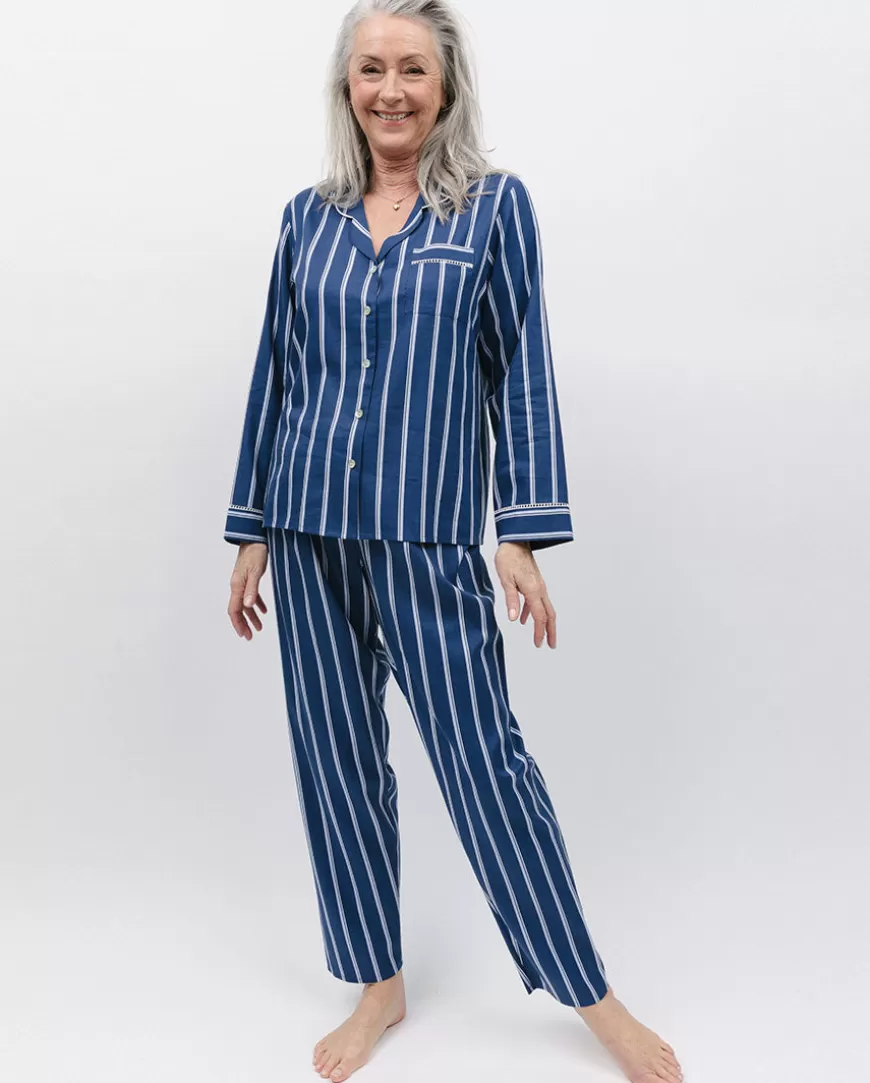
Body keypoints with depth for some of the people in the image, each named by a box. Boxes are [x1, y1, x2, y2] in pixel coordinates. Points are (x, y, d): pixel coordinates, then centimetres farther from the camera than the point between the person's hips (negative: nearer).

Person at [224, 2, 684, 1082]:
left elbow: (520, 375, -1)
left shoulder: (495, 205, 3)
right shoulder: (308, 217, 11)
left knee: (482, 757, -1)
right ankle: (378, 984, 28)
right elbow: (275, 375, 12)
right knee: (335, 761, 9)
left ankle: (592, 996, 18)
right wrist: (251, 531, 11)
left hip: (427, 532, -4)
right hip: (309, 530, 4)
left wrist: (525, 535, -7)